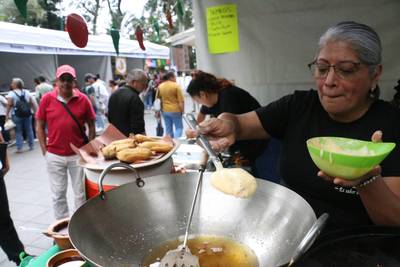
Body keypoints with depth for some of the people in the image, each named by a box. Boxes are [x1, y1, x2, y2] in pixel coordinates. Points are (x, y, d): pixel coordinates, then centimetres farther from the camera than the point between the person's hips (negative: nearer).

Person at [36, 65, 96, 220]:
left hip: (78, 155, 0)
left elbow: (91, 126, 4)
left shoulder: (83, 99, -3)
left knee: (81, 193, 11)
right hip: (54, 156, 1)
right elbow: (40, 127, 5)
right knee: (58, 194, 13)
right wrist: (45, 150, 0)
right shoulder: (47, 99, -2)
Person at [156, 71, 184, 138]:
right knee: (179, 127, 4)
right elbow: (181, 100, -13)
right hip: (175, 110, -5)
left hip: (165, 110, 5)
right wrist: (182, 110, -5)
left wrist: (161, 109, 18)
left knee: (168, 128, 13)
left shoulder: (160, 86, 6)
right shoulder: (176, 86, -10)